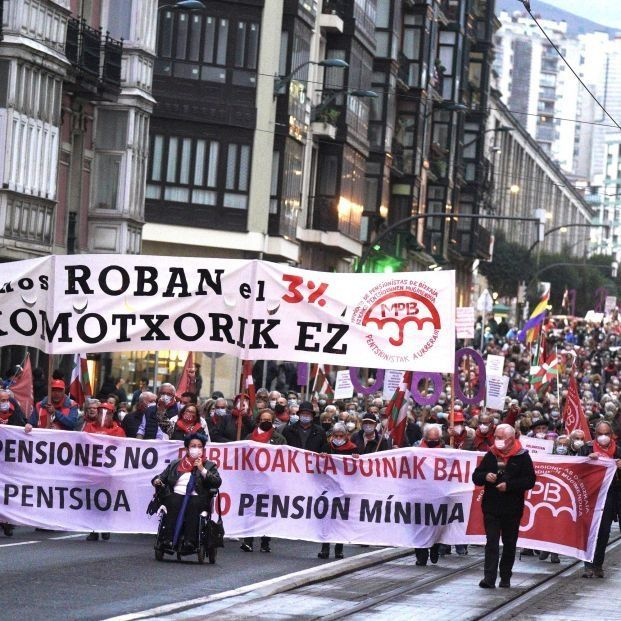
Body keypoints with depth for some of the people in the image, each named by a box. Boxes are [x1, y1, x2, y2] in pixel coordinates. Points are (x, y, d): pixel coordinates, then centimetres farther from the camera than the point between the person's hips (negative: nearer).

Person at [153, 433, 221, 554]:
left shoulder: (209, 466, 21)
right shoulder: (175, 465, 27)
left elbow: (217, 483, 6)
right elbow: (161, 477, 26)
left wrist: (202, 469, -1)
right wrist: (157, 481, 2)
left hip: (197, 498, -1)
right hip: (176, 495, 1)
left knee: (194, 504, -36)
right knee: (174, 502, -33)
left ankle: (189, 542, -47)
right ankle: (168, 540, -42)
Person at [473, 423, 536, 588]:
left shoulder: (522, 456, -2)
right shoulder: (490, 455, 8)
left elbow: (530, 481, -8)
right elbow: (476, 477, 10)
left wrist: (509, 485, -18)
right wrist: (485, 476, -12)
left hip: (512, 508, -1)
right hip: (491, 507, 2)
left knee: (509, 544, 9)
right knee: (492, 543, -6)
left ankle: (505, 578, 19)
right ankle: (489, 578, -12)